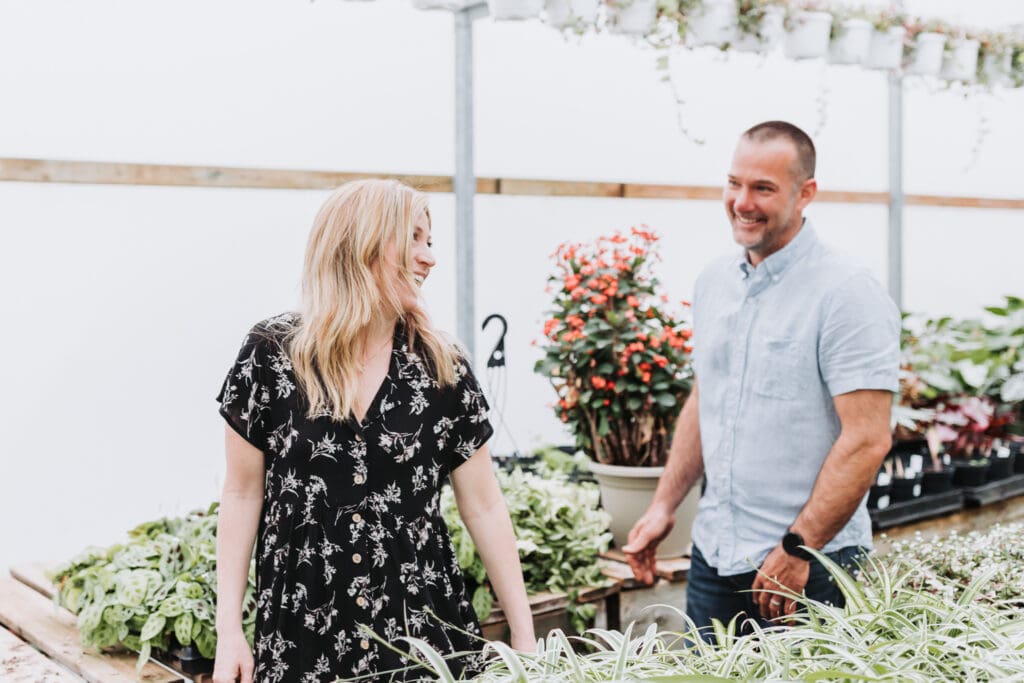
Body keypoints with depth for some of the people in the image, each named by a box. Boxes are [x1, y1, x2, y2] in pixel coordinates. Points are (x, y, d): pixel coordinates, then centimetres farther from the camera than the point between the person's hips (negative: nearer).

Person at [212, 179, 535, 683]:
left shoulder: (441, 367, 0)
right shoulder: (271, 355, -4)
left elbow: (484, 507, 3)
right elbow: (242, 493, 2)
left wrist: (525, 639, 3)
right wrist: (229, 631, -2)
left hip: (426, 632, 1)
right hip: (303, 639, -1)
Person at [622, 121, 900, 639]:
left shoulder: (847, 295, -15)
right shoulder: (714, 281, 8)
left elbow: (867, 440, -18)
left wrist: (797, 549, -19)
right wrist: (664, 505, 13)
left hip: (810, 565, -6)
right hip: (714, 553, 6)